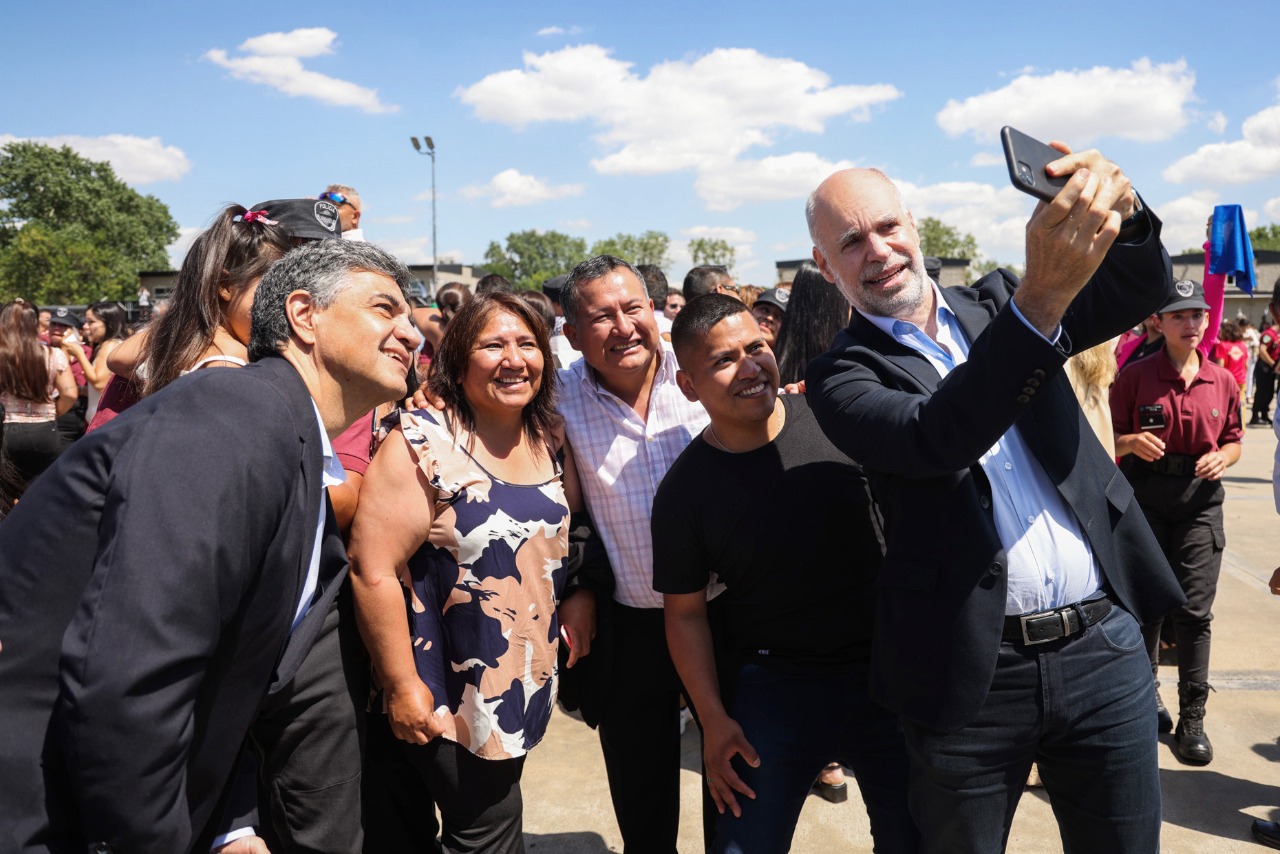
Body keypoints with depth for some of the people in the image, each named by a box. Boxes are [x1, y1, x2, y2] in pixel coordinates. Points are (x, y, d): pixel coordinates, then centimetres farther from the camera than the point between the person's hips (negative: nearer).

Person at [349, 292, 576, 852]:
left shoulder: (548, 441, 2)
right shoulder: (422, 444, -19)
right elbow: (373, 570, -21)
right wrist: (403, 688, -18)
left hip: (528, 681, 7)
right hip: (451, 699, -6)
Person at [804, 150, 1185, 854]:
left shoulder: (996, 304, 8)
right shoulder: (841, 376, -5)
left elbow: (1141, 288, -1)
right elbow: (933, 438, -24)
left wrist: (1120, 211, -24)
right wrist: (1041, 300, -34)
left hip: (1103, 644, 3)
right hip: (971, 672, -3)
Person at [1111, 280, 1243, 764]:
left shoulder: (1222, 381, 6)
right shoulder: (1136, 376, -2)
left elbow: (1234, 441, 15)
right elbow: (1110, 437, 2)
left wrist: (1222, 457, -7)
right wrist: (1132, 442, -20)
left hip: (1200, 499, 2)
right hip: (1145, 496, -1)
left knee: (1195, 610, -1)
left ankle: (1192, 719, 9)